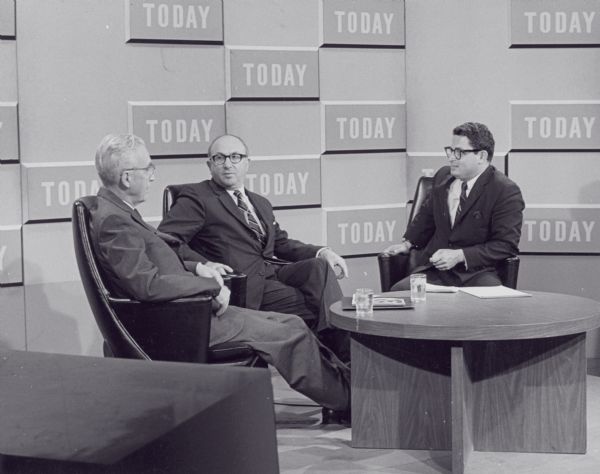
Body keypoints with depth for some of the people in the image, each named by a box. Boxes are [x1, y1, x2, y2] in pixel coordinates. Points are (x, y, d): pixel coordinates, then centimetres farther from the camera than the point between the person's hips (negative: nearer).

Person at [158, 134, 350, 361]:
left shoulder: (261, 204, 27)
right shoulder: (196, 196, 3)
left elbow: (281, 244, 28)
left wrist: (322, 252, 9)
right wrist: (201, 264, -23)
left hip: (273, 273, 7)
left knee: (319, 267, -22)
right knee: (313, 305, -25)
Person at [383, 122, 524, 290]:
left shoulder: (507, 192, -7)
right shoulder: (443, 175, 13)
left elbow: (506, 244, -11)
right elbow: (426, 215, 29)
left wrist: (460, 255, -17)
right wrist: (408, 242, 12)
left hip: (477, 273, -5)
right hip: (435, 271, 5)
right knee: (399, 290, -23)